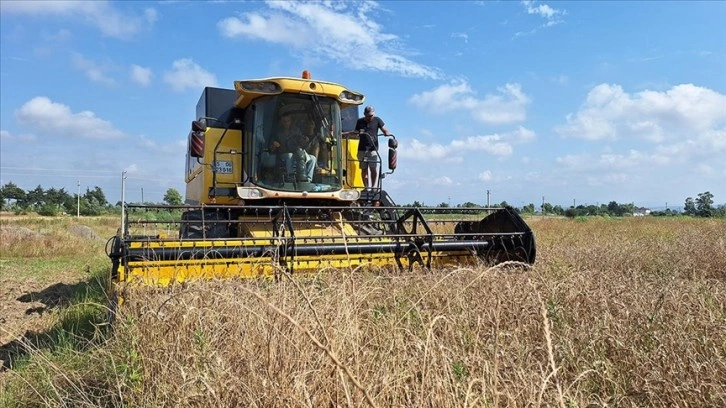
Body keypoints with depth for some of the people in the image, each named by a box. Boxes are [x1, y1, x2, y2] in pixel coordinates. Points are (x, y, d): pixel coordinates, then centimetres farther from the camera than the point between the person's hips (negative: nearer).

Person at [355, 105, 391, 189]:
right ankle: (366, 187, 9)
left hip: (373, 148, -2)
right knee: (364, 169, 2)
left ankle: (373, 186, 4)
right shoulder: (360, 122, 11)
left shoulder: (377, 120, 7)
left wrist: (387, 133, -18)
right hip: (362, 149, 2)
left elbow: (385, 130, 4)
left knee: (373, 168, -8)